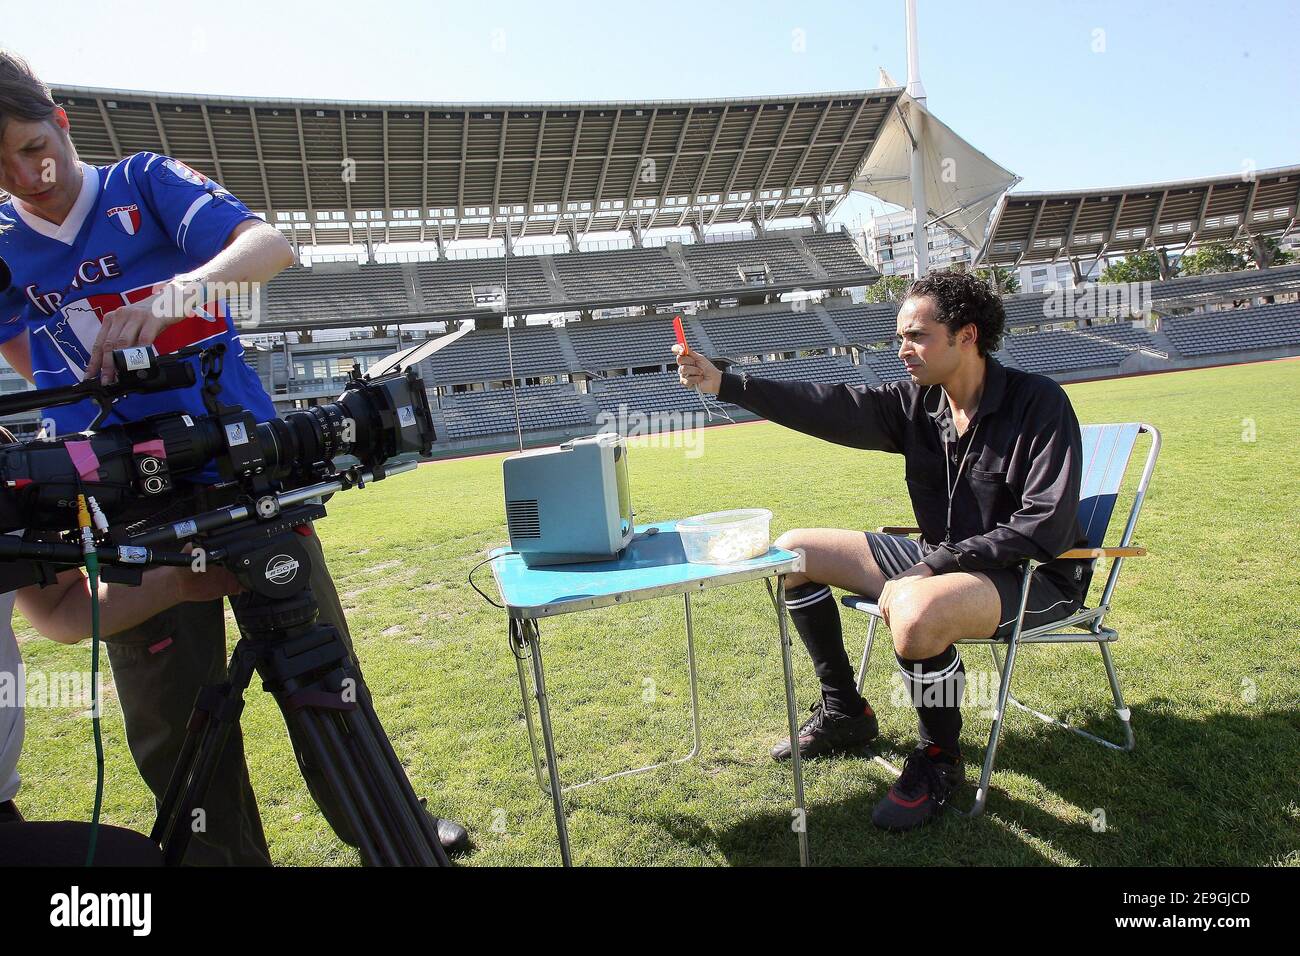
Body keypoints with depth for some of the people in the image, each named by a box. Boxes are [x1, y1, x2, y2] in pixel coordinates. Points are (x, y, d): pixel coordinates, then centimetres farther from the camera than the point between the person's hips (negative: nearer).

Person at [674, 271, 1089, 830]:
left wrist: (931, 567, -25)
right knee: (794, 550, 4)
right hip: (942, 559, 8)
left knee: (913, 613, -40)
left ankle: (939, 757, -7)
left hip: (1033, 576, -7)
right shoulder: (917, 403, 0)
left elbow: (1045, 529, -24)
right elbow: (828, 407, -10)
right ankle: (844, 714, 17)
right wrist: (724, 383, -18)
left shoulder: (1039, 405, -18)